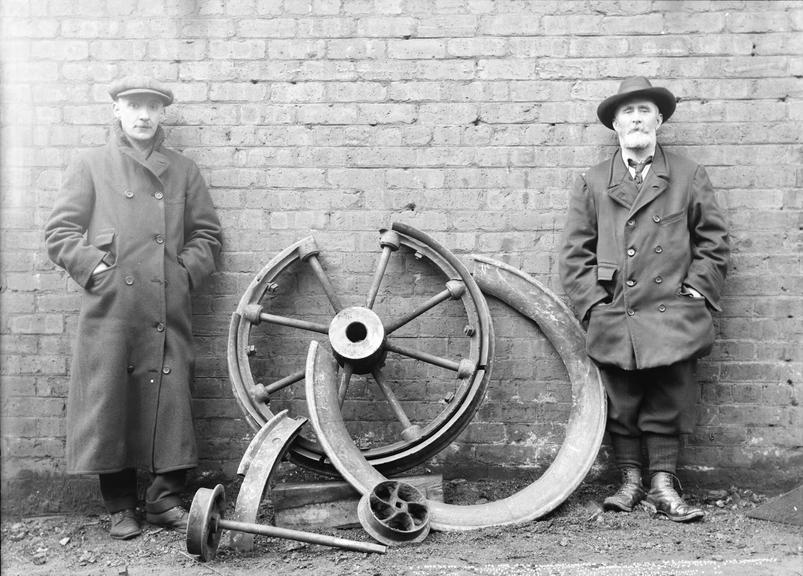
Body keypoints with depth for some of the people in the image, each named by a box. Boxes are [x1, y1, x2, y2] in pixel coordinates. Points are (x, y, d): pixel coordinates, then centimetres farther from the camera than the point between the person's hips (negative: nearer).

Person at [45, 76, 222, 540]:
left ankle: (166, 498, 12)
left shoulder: (184, 170, 17)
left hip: (168, 309, 2)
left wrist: (187, 271, 2)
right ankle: (121, 505, 12)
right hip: (109, 306, -1)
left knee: (171, 399, -1)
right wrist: (96, 268, -6)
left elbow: (207, 233, 17)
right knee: (109, 400, 0)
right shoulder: (91, 165, 11)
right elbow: (60, 231, 6)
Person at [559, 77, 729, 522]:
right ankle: (630, 481, 19)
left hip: (673, 317, 0)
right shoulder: (592, 183, 9)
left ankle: (663, 485, 12)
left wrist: (697, 291, 0)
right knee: (620, 405, 6)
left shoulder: (689, 177, 9)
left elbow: (713, 240, 10)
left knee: (668, 406, 2)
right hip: (614, 320, 1)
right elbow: (575, 251, 7)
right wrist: (593, 303, -2)